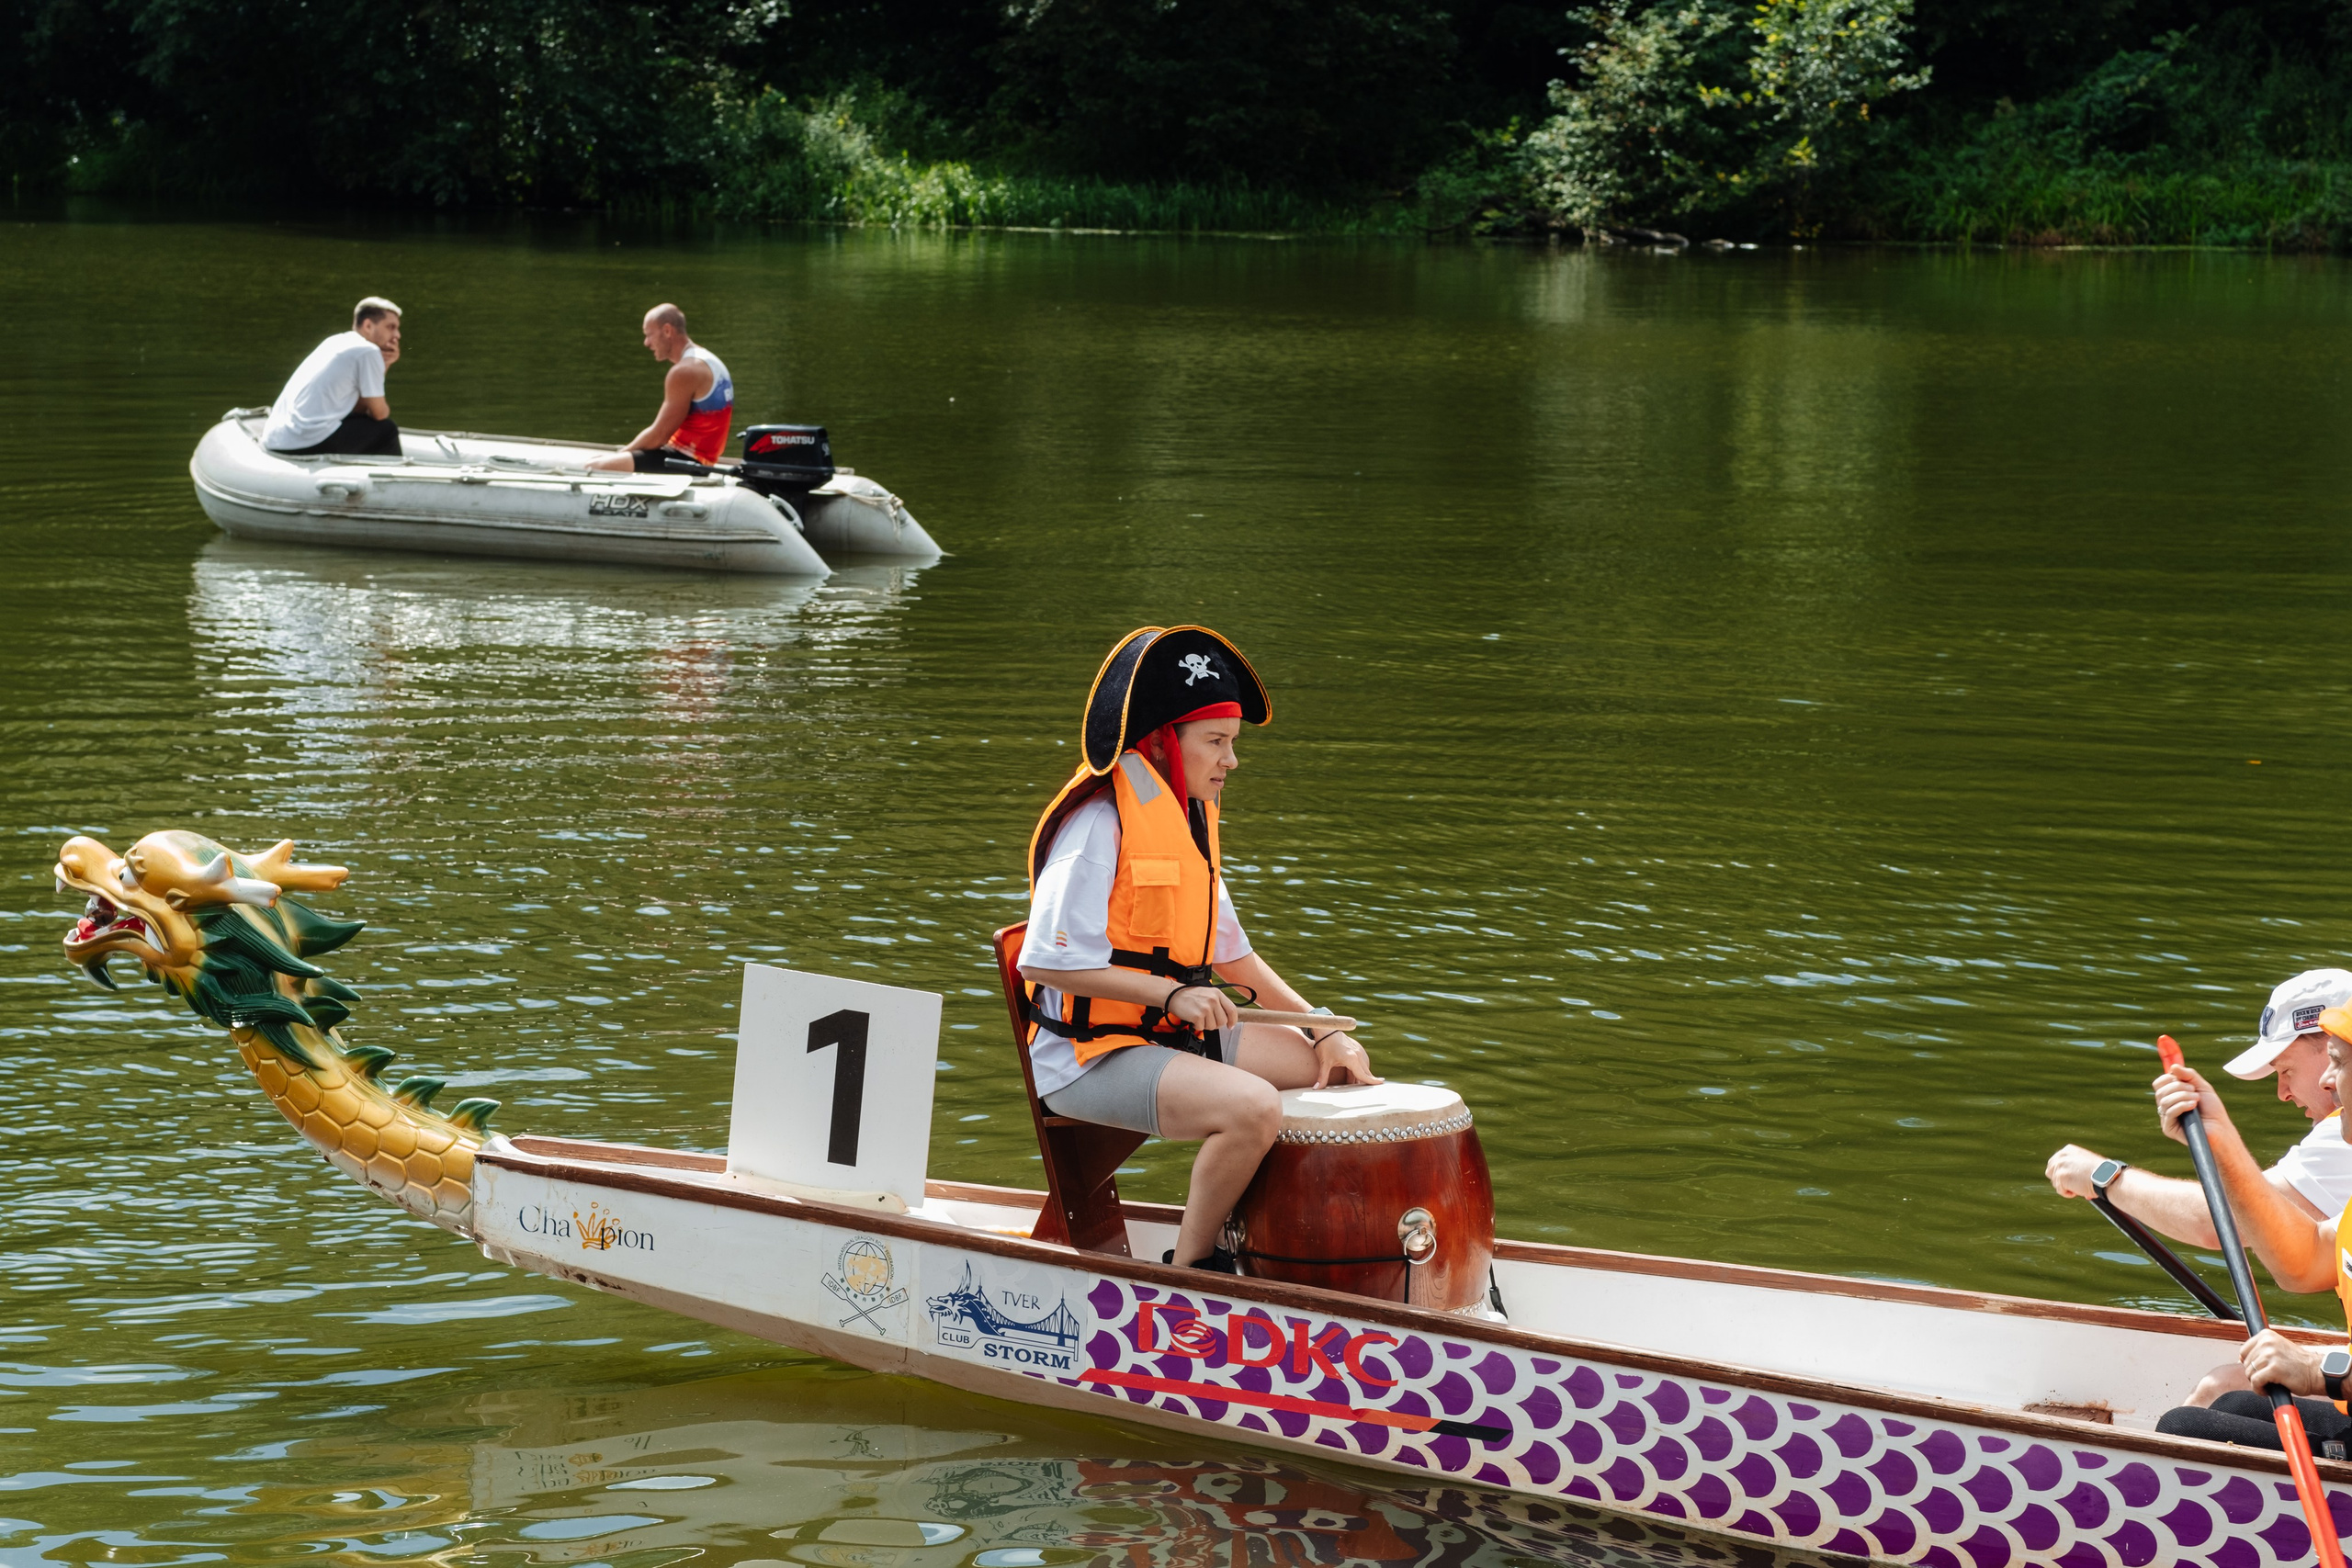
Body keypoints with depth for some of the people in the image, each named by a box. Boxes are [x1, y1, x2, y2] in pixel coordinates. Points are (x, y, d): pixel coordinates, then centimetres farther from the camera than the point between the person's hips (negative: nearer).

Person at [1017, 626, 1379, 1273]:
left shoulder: (1190, 819, 13)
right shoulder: (1099, 824, -17)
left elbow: (1229, 950, 17)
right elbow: (1051, 959, -22)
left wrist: (1322, 1028, 7)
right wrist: (1171, 993, -24)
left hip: (1173, 1036, 10)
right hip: (1088, 1058, -10)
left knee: (1339, 1067, 9)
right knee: (1253, 1107, -31)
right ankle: (1189, 1267, -14)